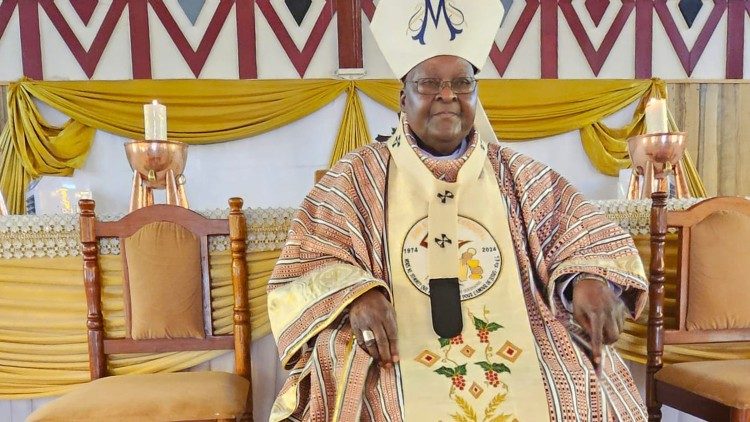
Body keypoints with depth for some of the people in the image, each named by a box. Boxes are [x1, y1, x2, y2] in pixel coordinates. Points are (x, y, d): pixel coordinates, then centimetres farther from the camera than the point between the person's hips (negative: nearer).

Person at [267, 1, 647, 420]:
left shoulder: (518, 174, 13)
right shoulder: (359, 175, 6)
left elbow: (584, 234, 10)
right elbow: (307, 266, 1)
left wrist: (591, 279, -13)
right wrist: (358, 295, -20)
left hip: (517, 345, 3)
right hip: (399, 353, -2)